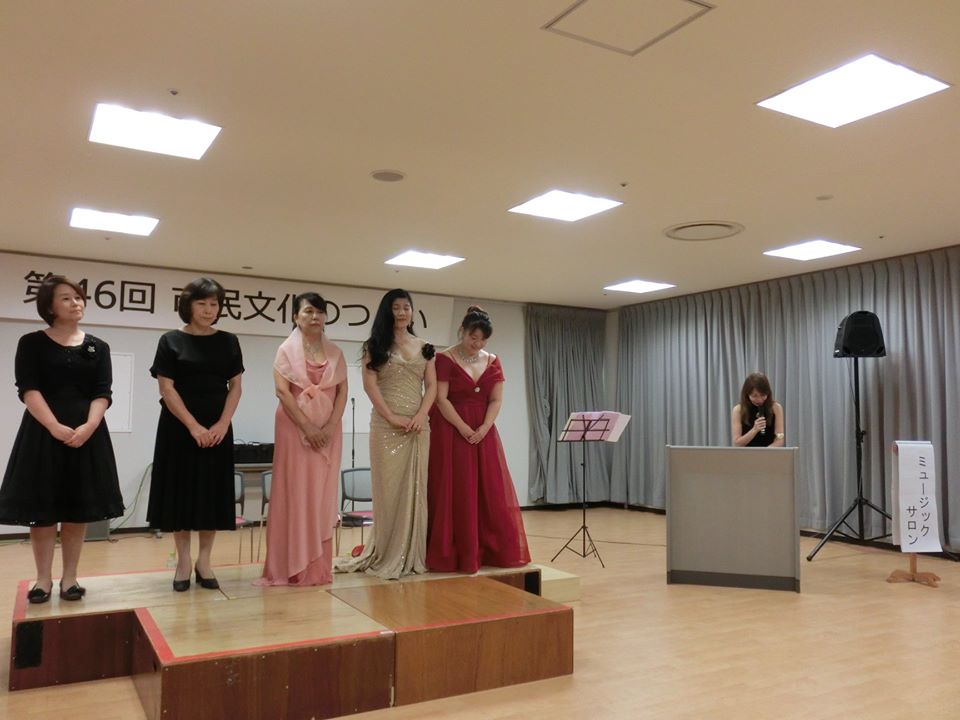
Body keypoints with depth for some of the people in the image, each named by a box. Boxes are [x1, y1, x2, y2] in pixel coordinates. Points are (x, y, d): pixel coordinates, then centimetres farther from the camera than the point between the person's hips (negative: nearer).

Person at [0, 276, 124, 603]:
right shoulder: (32, 343, 3)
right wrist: (55, 427, -20)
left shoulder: (98, 347, 9)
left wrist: (88, 426, -17)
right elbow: (28, 390, -7)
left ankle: (70, 578, 12)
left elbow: (102, 393, 1)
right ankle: (44, 578, 11)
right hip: (43, 432, -2)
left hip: (87, 433, 2)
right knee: (41, 508, 0)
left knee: (78, 507, 4)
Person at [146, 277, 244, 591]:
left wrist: (222, 424, -10)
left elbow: (235, 386, 4)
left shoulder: (228, 342, 6)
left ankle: (204, 560, 14)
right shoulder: (171, 341, -1)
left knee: (213, 492, 3)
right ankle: (183, 561, 12)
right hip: (179, 428, -2)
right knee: (181, 490, 2)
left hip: (217, 429, 2)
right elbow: (166, 389, -7)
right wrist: (193, 426, -15)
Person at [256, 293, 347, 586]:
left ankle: (318, 567, 12)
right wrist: (307, 427, -15)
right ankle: (292, 565, 4)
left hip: (328, 431, 3)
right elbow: (282, 391, -8)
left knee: (322, 495, 5)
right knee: (295, 493, -2)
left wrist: (330, 426, -10)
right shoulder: (287, 350, 1)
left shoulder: (335, 353, 10)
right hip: (295, 429, -3)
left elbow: (342, 392, 5)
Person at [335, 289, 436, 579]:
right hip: (386, 424, -3)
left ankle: (411, 554, 12)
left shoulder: (424, 347, 14)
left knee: (415, 486, 4)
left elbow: (431, 386, 8)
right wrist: (392, 417, -13)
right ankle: (387, 555, 8)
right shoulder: (376, 345, 5)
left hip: (418, 425, 3)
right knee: (388, 487, -1)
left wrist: (420, 416, -9)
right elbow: (369, 384, -4)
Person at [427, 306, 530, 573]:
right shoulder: (445, 359, -6)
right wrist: (464, 429, -17)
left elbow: (496, 400, 4)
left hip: (484, 432, 5)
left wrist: (484, 428, -11)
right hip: (451, 433, -5)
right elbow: (441, 399, -12)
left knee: (490, 492, 5)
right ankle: (453, 555, 5)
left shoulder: (492, 362, 9)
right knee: (454, 493, -3)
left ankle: (494, 551, 15)